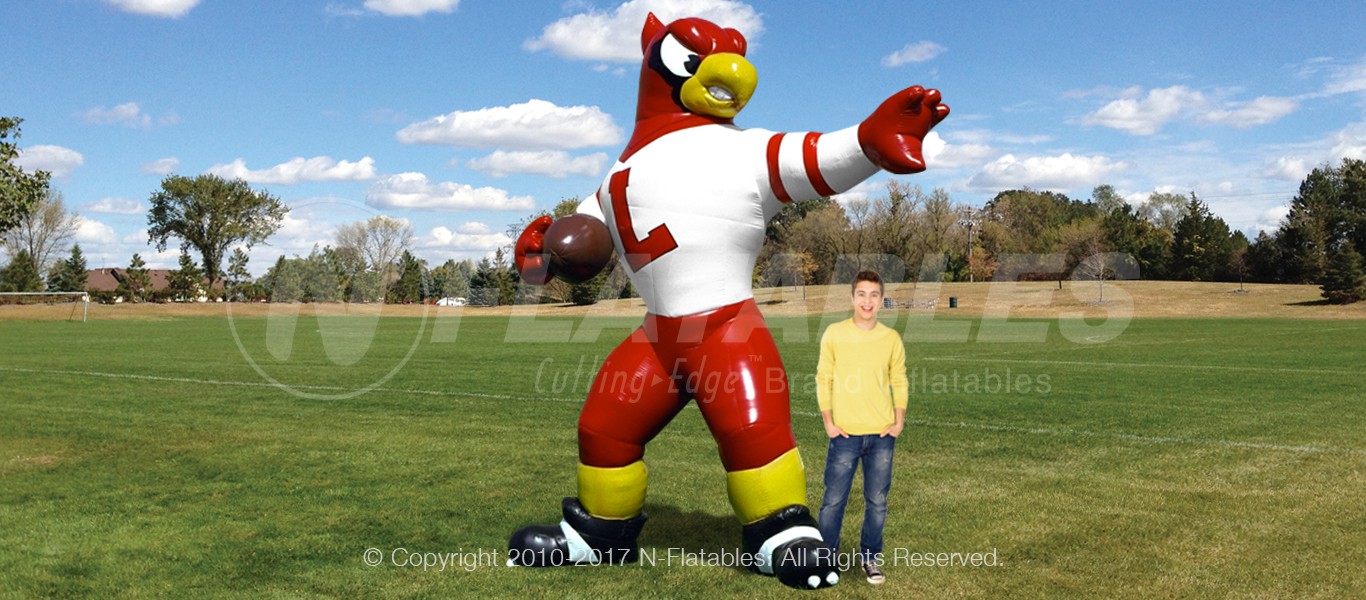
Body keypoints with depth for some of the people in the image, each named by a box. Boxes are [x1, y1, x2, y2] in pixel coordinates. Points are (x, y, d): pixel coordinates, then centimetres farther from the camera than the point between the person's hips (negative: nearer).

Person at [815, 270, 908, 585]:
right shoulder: (834, 334, -4)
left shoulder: (891, 338, 1)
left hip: (882, 435, 2)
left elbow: (899, 381, 10)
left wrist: (899, 422, 3)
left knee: (877, 502, 9)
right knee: (834, 500, 3)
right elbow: (823, 379, 2)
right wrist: (828, 422, -3)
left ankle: (870, 557, 26)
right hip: (845, 434, -2)